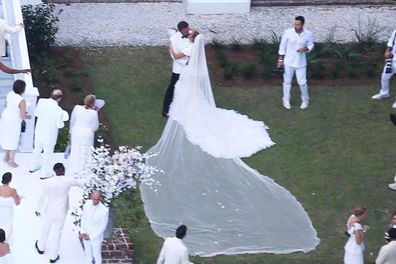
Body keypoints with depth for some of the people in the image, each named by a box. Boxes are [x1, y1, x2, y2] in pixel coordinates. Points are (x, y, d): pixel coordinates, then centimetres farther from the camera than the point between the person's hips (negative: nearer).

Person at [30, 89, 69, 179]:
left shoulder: (41, 101, -17)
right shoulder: (58, 111, -31)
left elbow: (36, 113, -2)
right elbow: (59, 125, -19)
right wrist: (62, 121, 1)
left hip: (39, 131, 5)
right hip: (49, 135, -5)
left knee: (37, 149, 28)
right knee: (47, 153, 15)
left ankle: (33, 166, 47)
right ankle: (45, 173, 30)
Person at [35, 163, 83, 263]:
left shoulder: (48, 182, -20)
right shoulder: (69, 181, -17)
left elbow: (43, 197, -10)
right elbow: (78, 183, 5)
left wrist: (38, 209, 5)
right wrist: (83, 182, 29)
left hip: (49, 210, 0)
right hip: (61, 211, 0)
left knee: (45, 228, 24)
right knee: (57, 232, 12)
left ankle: (41, 247, 47)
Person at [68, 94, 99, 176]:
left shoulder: (77, 108, -10)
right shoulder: (93, 113, -18)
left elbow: (72, 121, 2)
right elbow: (95, 128, -8)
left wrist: (71, 132, 17)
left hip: (76, 132, 4)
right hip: (87, 134, -4)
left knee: (74, 152, 19)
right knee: (84, 154, 11)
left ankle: (71, 171, 30)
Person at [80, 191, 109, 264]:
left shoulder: (104, 210, -36)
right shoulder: (87, 203, -19)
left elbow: (103, 227, -23)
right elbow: (83, 218, -4)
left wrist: (91, 237, -19)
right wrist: (82, 232, -12)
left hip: (96, 236, -5)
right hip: (86, 234, 5)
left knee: (96, 255, 18)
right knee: (88, 253, 26)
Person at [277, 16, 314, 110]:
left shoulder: (308, 34, -10)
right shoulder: (288, 32, -13)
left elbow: (311, 45, 5)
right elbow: (282, 46, -4)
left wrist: (305, 48, -18)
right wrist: (280, 60, -3)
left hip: (300, 62, 0)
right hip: (288, 62, 0)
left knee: (302, 82, 4)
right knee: (287, 81, 11)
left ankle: (305, 100, 27)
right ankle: (286, 100, 27)